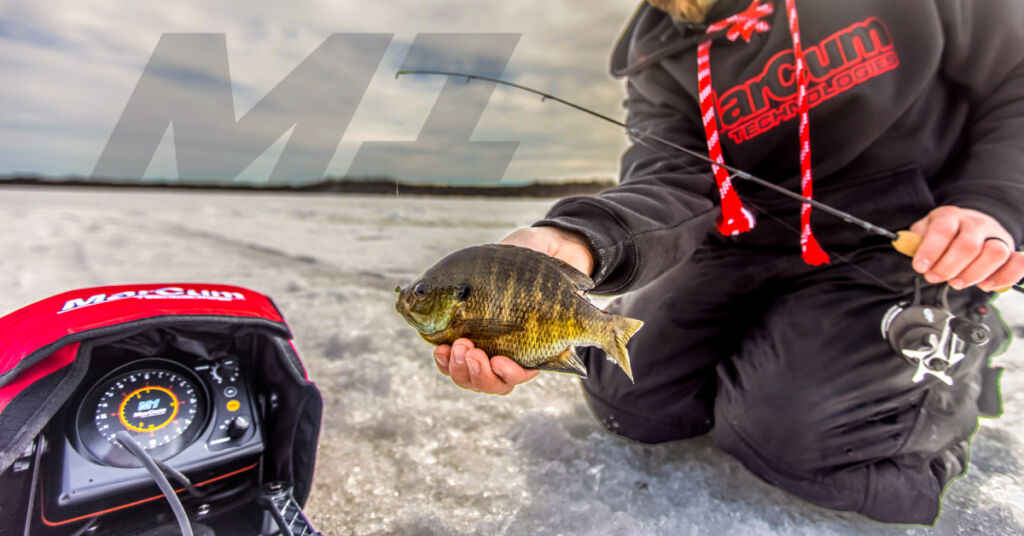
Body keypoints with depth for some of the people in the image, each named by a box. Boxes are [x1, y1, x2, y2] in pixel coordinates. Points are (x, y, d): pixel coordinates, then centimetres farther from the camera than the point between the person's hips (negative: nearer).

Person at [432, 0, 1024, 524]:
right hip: (757, 240, 3)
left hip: (913, 244, -2)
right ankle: (769, 336, 19)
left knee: (787, 429, -19)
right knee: (628, 395, -6)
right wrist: (571, 243, -42)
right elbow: (672, 179, -21)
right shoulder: (658, 54, -2)